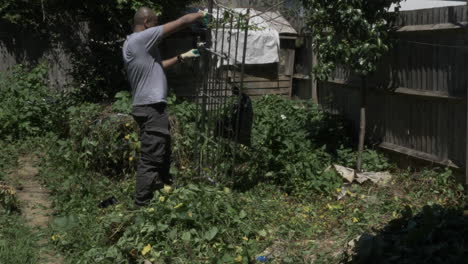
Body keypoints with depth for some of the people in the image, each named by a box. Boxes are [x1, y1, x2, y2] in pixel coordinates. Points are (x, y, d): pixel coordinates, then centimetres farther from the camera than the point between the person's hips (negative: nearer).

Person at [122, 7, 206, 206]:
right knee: (150, 159, -8)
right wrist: (201, 15, 5)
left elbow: (157, 66, 29)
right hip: (151, 108, -11)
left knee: (162, 153, 22)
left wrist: (182, 57, 29)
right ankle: (142, 204, -5)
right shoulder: (141, 38, -14)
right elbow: (181, 22, -12)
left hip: (150, 107, 11)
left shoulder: (134, 42, 16)